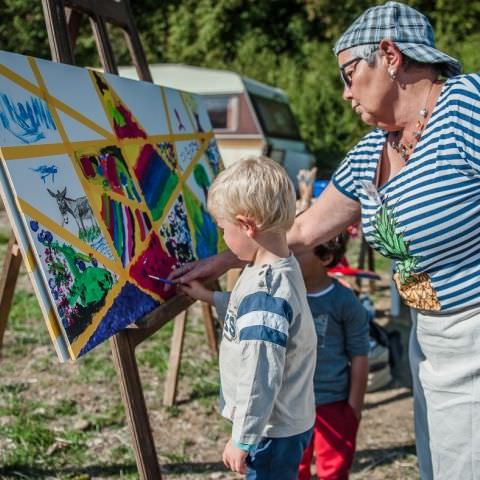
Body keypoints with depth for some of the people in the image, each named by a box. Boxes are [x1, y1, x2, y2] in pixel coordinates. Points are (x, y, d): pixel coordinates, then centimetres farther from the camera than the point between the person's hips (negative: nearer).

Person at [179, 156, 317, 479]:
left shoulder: (264, 292, -29)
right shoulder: (282, 268, 1)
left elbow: (260, 379, -27)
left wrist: (242, 440, -19)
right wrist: (212, 298, 23)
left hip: (271, 431, -9)